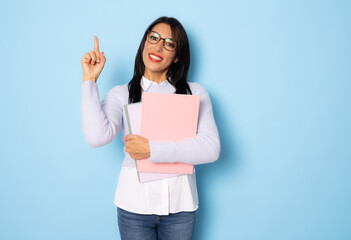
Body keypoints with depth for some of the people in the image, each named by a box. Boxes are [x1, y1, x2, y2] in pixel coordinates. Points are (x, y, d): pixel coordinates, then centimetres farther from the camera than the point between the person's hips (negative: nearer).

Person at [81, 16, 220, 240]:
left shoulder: (194, 93, 0)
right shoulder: (121, 94, 1)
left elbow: (211, 148, -11)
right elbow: (96, 136, -15)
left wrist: (152, 149, -18)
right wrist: (90, 80, -11)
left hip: (180, 205, 1)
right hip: (134, 203, 0)